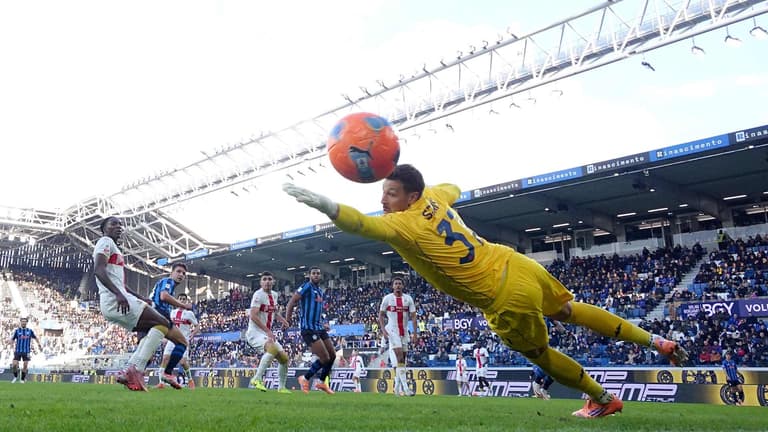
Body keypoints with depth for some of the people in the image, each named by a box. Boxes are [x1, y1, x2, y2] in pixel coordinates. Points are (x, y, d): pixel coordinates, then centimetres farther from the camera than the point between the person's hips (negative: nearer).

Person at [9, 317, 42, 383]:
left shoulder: (30, 331, 4)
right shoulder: (17, 331, 1)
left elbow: (35, 338, 18)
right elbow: (12, 340, 1)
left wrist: (39, 345, 17)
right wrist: (10, 341, -22)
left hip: (26, 351, 1)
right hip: (18, 351, -1)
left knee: (25, 365, -3)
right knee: (14, 365, -7)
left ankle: (23, 379, 14)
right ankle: (15, 377, 20)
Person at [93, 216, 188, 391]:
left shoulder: (115, 249, 29)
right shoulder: (105, 242, -1)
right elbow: (98, 270, -18)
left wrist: (141, 298, 25)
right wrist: (118, 294, -29)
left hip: (119, 299, 10)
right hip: (115, 301, -10)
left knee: (153, 330, 12)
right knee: (162, 323, -14)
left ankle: (128, 371, 1)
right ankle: (136, 369, -21)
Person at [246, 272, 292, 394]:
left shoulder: (274, 295, 11)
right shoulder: (258, 295, -14)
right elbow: (253, 316, -23)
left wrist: (282, 320, 7)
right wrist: (268, 331, -26)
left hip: (268, 333, 8)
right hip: (255, 332, -8)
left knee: (284, 358, 6)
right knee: (273, 348, -34)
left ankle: (281, 387, 20)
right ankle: (257, 379, -26)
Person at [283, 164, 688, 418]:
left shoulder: (402, 225, -21)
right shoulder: (434, 197, 2)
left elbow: (360, 223, -37)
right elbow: (454, 187, 26)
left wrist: (320, 202, -44)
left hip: (508, 300, -7)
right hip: (520, 266, 7)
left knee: (539, 354, 19)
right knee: (569, 310, 27)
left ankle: (604, 399, 37)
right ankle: (656, 342, 35)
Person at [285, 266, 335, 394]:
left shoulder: (321, 291, 17)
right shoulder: (306, 287, -9)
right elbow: (291, 302, -14)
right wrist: (287, 320, -20)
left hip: (319, 328, 9)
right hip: (309, 329, -9)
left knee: (332, 355, 11)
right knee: (325, 358, -12)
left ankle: (322, 382, 27)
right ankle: (305, 379, 7)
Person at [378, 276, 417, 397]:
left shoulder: (408, 299, 3)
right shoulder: (387, 298, -3)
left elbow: (413, 316, 2)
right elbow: (381, 315, 3)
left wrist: (414, 333, -6)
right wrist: (383, 330, -10)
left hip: (404, 332, 4)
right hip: (393, 331, -4)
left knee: (402, 359, 7)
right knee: (400, 357, -16)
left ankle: (397, 387, 17)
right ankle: (405, 387, -20)